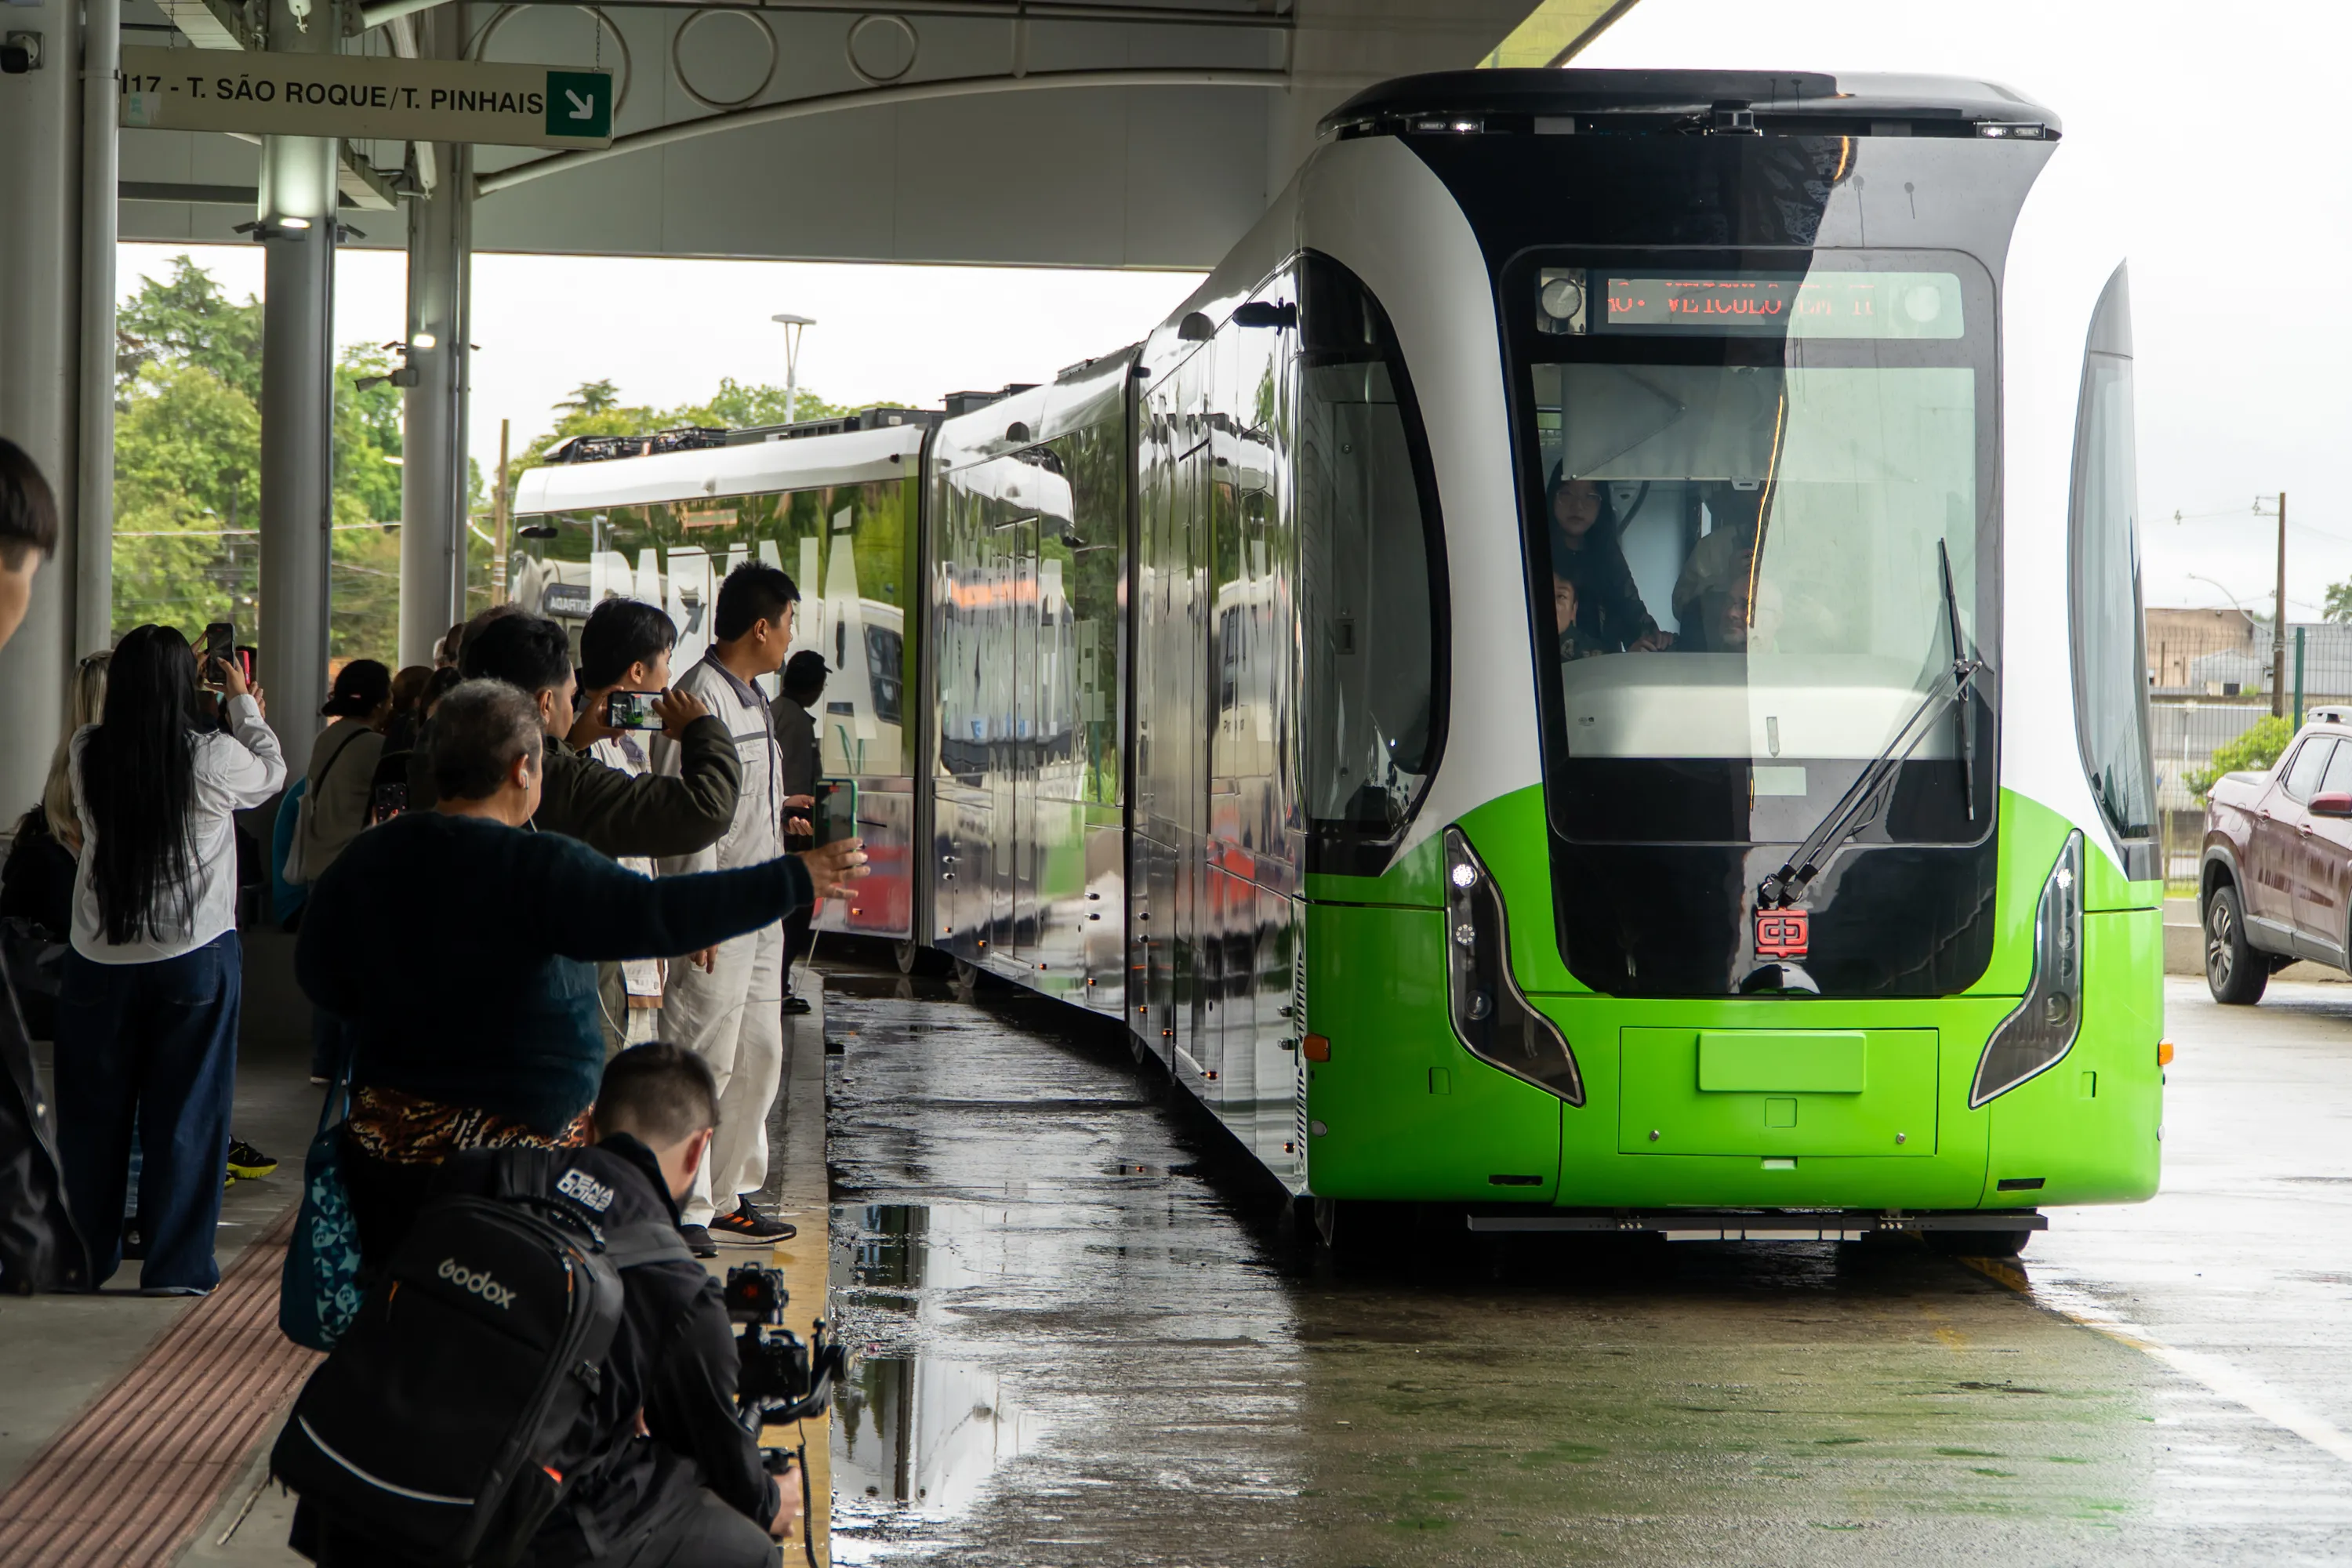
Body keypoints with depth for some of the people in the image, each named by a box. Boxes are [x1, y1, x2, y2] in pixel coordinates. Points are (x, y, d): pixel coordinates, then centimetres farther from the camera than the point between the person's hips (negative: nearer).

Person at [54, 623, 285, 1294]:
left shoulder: (88, 754, -8)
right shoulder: (213, 758, -15)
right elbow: (272, 774, 6)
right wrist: (243, 704, 21)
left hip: (99, 960, 3)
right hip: (194, 959, -3)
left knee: (93, 1112, 14)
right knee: (185, 1114, 6)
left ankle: (83, 1255, 22)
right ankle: (177, 1265, 8)